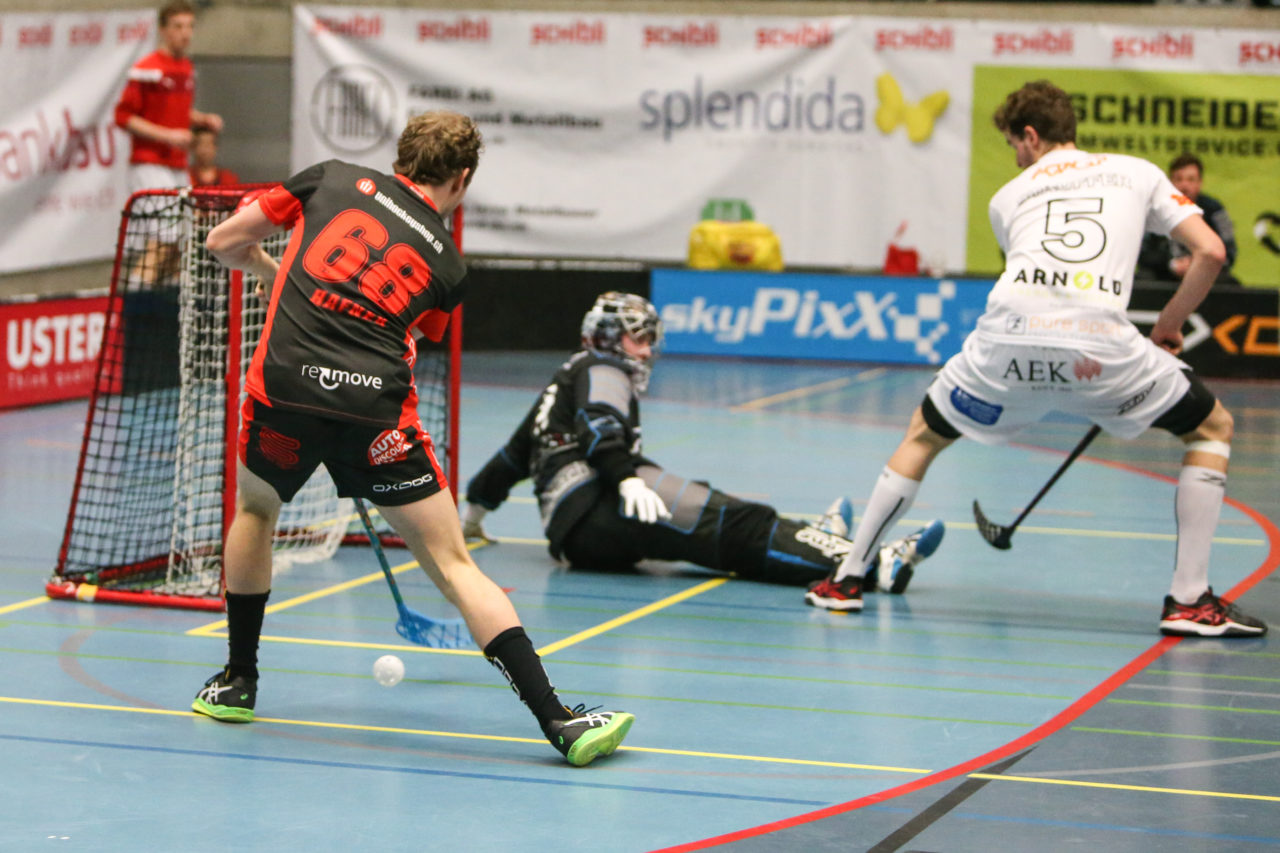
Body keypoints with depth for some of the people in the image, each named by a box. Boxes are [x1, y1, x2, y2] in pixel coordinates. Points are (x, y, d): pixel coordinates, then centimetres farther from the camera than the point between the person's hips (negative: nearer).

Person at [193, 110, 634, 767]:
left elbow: (225, 243, 20)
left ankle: (238, 682, 37)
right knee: (454, 565, 3)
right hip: (375, 409, -1)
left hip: (285, 386, 1)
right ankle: (558, 721, -6)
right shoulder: (445, 264, 17)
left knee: (254, 509, 32)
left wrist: (277, 275, 40)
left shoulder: (332, 179, 17)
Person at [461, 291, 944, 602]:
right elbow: (600, 433, -14)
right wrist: (626, 479, -28)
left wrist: (476, 510, 53)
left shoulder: (565, 384, 36)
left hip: (570, 534, 11)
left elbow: (513, 455, 43)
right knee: (735, 527, -24)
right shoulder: (601, 372, 8)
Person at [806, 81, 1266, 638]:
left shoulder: (1008, 196, 27)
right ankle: (1190, 600, 9)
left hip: (1007, 339, 2)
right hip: (1101, 342, -1)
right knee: (1212, 428, 20)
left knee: (925, 434, 29)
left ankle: (847, 577, 29)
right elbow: (1210, 252, 12)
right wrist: (1169, 325, 26)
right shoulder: (1137, 172, 23)